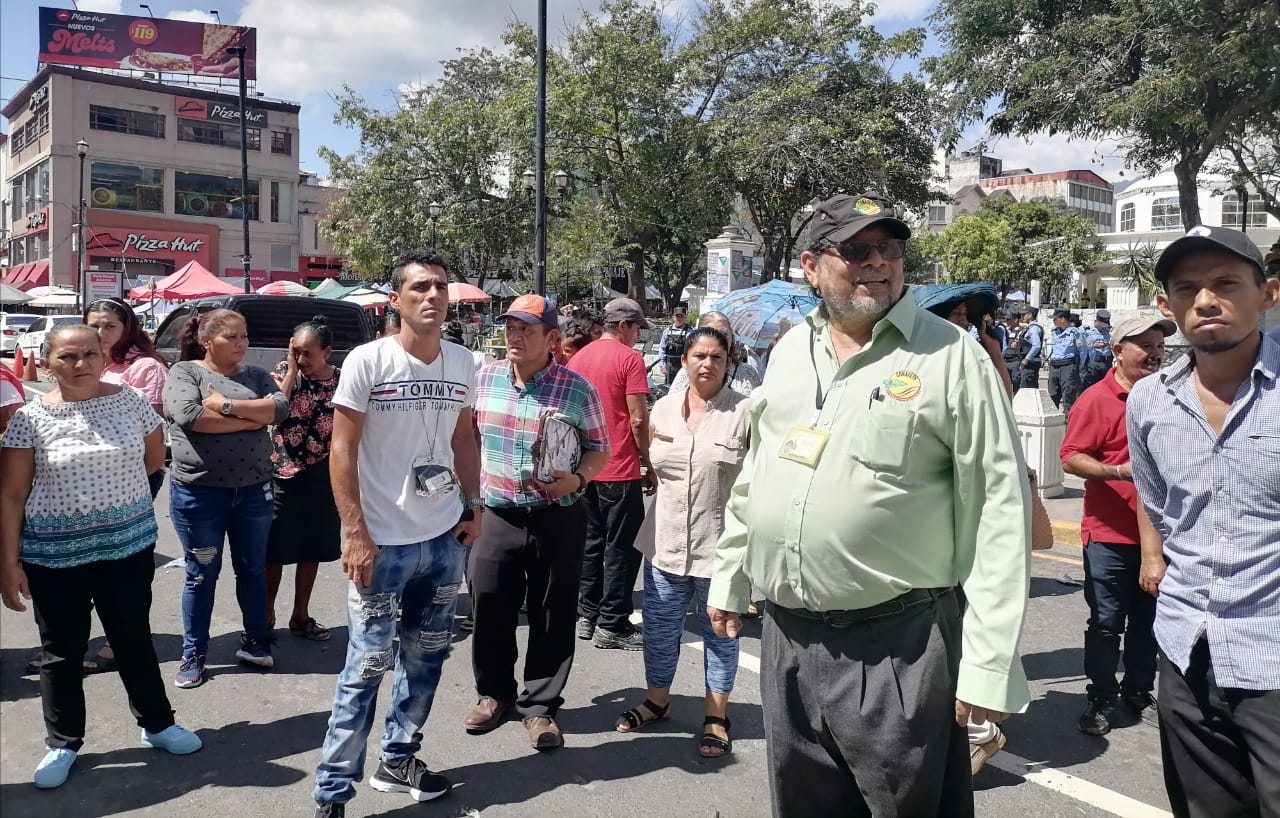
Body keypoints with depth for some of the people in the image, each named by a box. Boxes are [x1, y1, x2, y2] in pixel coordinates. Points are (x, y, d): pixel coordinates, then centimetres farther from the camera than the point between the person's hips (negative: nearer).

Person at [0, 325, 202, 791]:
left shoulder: (131, 403, -2)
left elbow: (155, 459, 13)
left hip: (129, 545, 1)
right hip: (54, 555, -1)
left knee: (134, 638, 14)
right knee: (62, 650, 11)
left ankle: (157, 724, 30)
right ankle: (62, 743, 27)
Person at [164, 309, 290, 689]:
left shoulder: (256, 375, 8)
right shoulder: (183, 372, -3)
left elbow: (281, 407, -10)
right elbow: (189, 416, -21)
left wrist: (227, 406, -19)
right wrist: (252, 418, -15)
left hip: (254, 489, 4)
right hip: (199, 491, -3)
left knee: (253, 568, 14)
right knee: (202, 574, 7)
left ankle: (255, 641, 29)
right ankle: (193, 655, 20)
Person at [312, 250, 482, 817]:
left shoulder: (462, 363, 4)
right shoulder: (367, 361, -10)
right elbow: (341, 451, -10)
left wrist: (472, 506, 9)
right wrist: (355, 533, -15)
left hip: (445, 537, 5)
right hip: (384, 541, -5)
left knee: (425, 656, 15)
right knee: (368, 665, 1)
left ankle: (398, 760, 33)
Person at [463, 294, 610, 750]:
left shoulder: (577, 389, -5)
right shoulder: (484, 378, 3)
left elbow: (599, 448, 2)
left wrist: (578, 480, -16)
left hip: (558, 518, -2)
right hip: (496, 515, 2)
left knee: (553, 617, 6)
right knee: (489, 609, 9)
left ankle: (539, 706, 22)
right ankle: (495, 693, 31)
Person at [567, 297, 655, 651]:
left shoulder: (578, 358, 9)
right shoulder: (629, 358, -10)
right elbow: (638, 419, -14)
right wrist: (648, 463, -4)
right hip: (620, 469, -6)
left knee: (591, 542, 15)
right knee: (621, 548, 2)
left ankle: (587, 616, 21)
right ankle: (612, 625, 6)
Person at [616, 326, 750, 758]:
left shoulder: (744, 411, -9)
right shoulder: (664, 407, 5)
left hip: (720, 545, -4)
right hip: (667, 541, 4)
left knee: (719, 633, 11)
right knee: (659, 629, 16)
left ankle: (716, 717, 25)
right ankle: (656, 699, 36)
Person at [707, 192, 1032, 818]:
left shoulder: (950, 356, -9)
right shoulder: (790, 351, 8)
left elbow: (1000, 510, -12)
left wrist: (988, 663, -14)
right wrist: (728, 578, 19)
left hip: (897, 646, -5)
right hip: (785, 639, 6)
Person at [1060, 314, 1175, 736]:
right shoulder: (1096, 399, -10)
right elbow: (1071, 458, -15)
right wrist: (1120, 471, -26)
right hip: (1110, 534, -6)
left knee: (1147, 621, 15)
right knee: (1106, 622, 4)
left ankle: (1139, 693, 31)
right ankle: (1101, 701, 16)